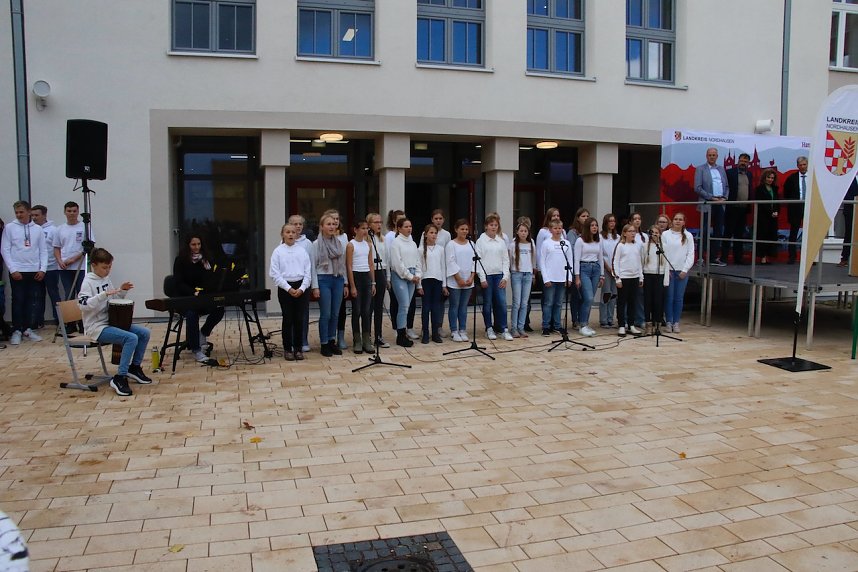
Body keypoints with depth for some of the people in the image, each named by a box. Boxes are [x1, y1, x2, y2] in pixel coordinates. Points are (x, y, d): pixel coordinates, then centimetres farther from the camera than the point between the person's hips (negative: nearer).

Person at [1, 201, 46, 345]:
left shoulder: (37, 229, 7)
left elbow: (43, 250, 7)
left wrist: (42, 269, -3)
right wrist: (13, 269, -10)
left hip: (34, 271, 2)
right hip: (17, 271, -2)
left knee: (31, 301, 7)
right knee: (18, 301, -1)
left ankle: (28, 330, 16)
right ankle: (16, 331, 6)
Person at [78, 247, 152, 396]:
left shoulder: (106, 279, 11)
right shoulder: (88, 282, -12)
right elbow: (83, 304, -26)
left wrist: (122, 290, 1)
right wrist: (104, 294, -34)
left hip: (110, 322, 8)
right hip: (96, 327, -8)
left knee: (144, 333, -2)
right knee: (131, 338, -27)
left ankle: (134, 367, 14)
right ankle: (119, 378, -20)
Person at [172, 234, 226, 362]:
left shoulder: (207, 259, 6)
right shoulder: (180, 260, -5)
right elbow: (178, 283, -12)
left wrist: (207, 267, -16)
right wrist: (193, 292, -27)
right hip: (184, 299, -4)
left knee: (219, 309, -23)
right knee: (192, 313, -34)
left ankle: (203, 333, 6)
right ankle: (196, 350, -25)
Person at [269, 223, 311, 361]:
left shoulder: (302, 251, 4)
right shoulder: (278, 251, -1)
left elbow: (308, 272, 4)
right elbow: (275, 274, -5)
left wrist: (302, 288, -9)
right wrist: (289, 289, -12)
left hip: (301, 288, 2)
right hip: (285, 288, -2)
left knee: (299, 319, 5)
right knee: (287, 319, 2)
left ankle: (298, 348, 15)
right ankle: (287, 349, 12)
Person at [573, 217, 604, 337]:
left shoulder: (598, 241, 13)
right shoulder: (580, 240, -4)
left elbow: (600, 258, 18)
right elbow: (576, 259, -6)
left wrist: (602, 276, 15)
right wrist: (577, 277, -11)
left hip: (596, 269, 6)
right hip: (584, 269, -6)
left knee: (589, 299, 5)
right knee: (588, 298, -15)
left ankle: (585, 324, 13)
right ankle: (583, 326, -8)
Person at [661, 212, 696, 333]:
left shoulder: (688, 236, 6)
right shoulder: (665, 234, 2)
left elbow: (690, 255, 4)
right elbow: (662, 252, 0)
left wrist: (685, 270, -4)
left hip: (682, 271, 1)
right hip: (668, 270, -1)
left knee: (679, 298, 3)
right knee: (669, 297, -1)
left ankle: (676, 322, 11)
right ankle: (669, 322, 8)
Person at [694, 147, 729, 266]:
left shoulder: (721, 169, 16)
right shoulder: (700, 169, 0)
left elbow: (726, 186, 18)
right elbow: (697, 188, -9)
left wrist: (724, 198, -1)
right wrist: (712, 198, -13)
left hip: (720, 204, 6)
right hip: (707, 205, -5)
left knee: (718, 232, 7)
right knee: (705, 232, -5)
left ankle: (714, 257, 13)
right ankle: (700, 257, -1)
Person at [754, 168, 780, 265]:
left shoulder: (774, 188, 16)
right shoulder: (759, 189, -3)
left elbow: (777, 202, 14)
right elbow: (760, 204, -8)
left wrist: (776, 212, -4)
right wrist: (770, 213, -12)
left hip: (773, 217, 6)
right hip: (763, 217, -6)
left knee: (772, 235, 2)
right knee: (763, 235, -5)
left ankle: (767, 256, 5)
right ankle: (763, 256, -2)